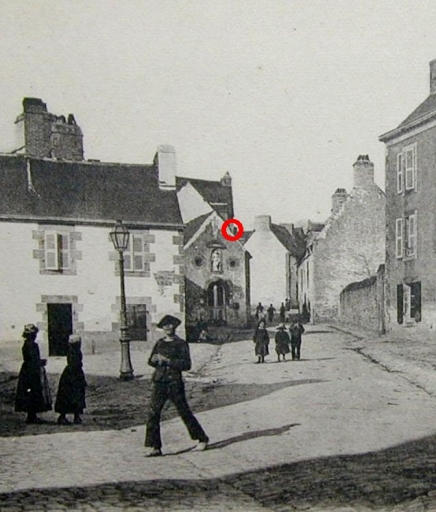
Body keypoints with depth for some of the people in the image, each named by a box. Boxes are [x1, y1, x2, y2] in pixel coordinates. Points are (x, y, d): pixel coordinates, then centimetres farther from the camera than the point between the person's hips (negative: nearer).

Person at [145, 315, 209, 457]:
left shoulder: (181, 344, -3)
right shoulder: (159, 343, 12)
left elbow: (186, 365, -11)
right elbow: (150, 361, 18)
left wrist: (168, 361, -18)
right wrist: (154, 360, -6)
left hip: (174, 382, -4)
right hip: (159, 382, 5)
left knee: (184, 412, 3)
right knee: (153, 413, -4)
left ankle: (202, 439, 20)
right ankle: (154, 447, 2)